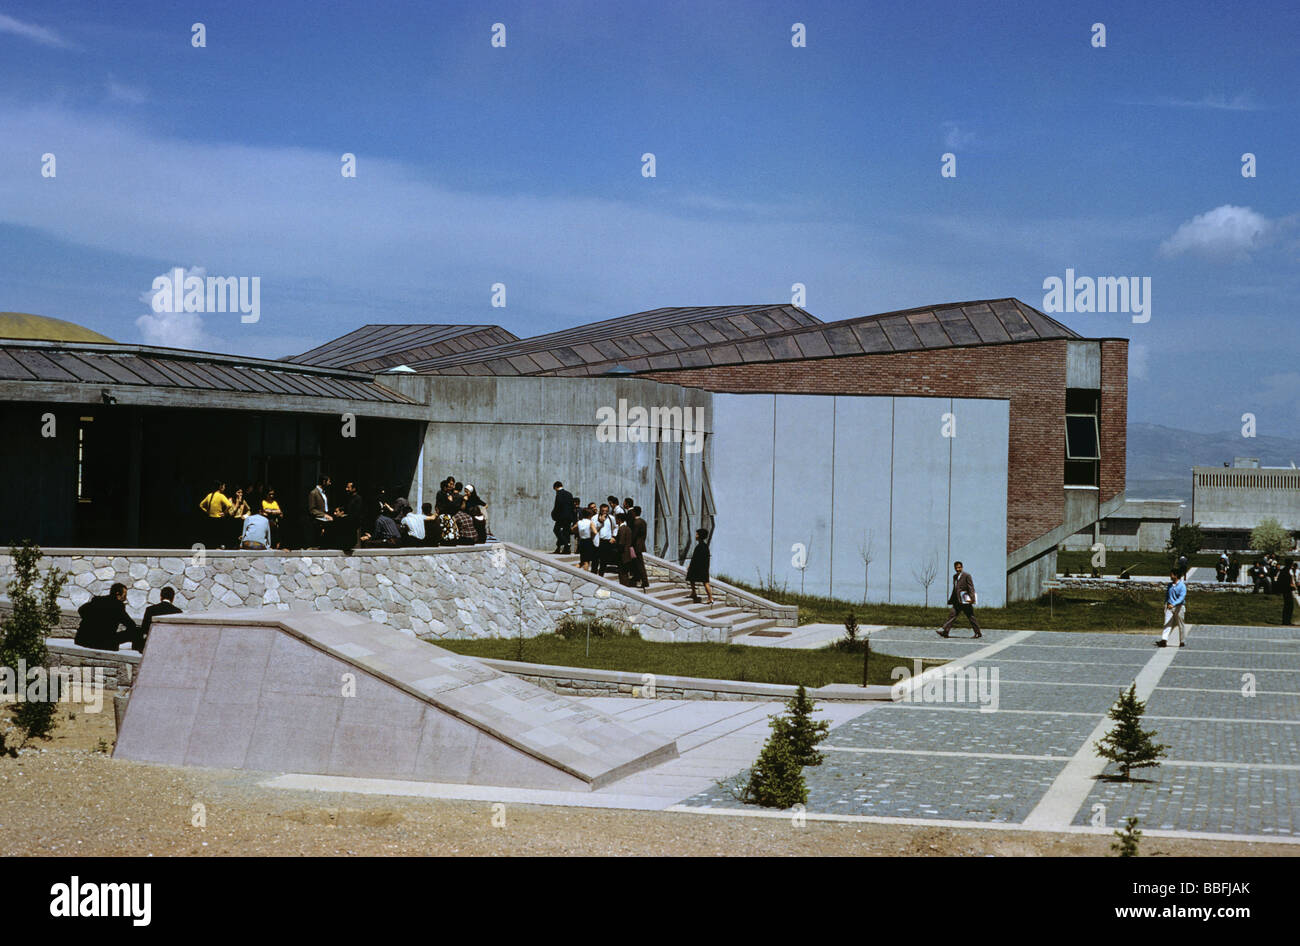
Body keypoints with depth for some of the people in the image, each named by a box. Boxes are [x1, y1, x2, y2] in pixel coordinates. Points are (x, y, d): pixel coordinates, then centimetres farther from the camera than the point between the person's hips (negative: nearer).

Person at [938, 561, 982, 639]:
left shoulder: (967, 575, -7)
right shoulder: (955, 576, 16)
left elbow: (971, 588, -13)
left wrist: (972, 598, -22)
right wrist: (951, 600, 23)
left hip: (965, 601, -7)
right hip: (957, 601, 7)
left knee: (971, 617, -1)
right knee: (952, 615, -2)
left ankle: (978, 633, 7)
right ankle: (945, 632, -6)